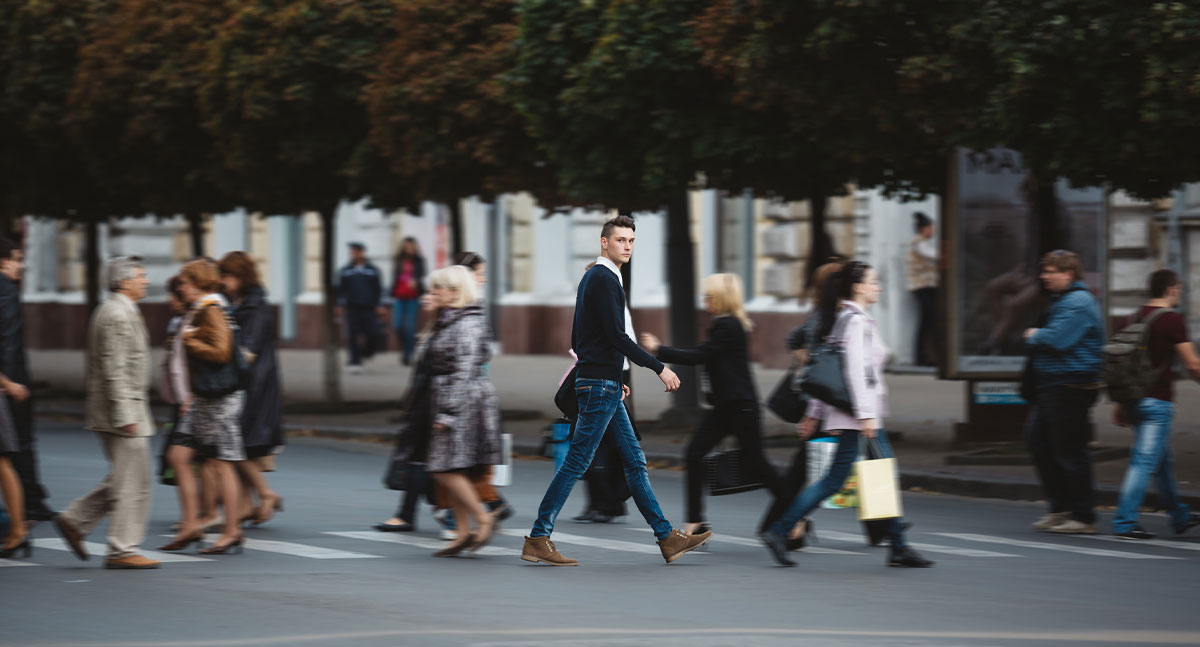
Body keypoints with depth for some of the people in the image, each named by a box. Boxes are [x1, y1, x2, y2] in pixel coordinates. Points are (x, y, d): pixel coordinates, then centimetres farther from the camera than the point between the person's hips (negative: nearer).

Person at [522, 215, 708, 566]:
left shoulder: (593, 278, 18)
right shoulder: (604, 280, -13)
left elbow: (578, 341, 22)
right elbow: (617, 336, -20)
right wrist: (660, 368, -15)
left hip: (604, 385, 11)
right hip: (601, 385, -11)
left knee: (634, 461, 10)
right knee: (576, 462, -8)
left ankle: (667, 537, 12)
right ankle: (538, 540, -5)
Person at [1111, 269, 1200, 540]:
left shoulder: (1136, 317, 11)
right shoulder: (1173, 320, -11)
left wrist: (1121, 402, 20)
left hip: (1135, 398, 8)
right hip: (1157, 400, -8)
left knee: (1163, 459, 20)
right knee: (1145, 461, -8)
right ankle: (1125, 522, -12)